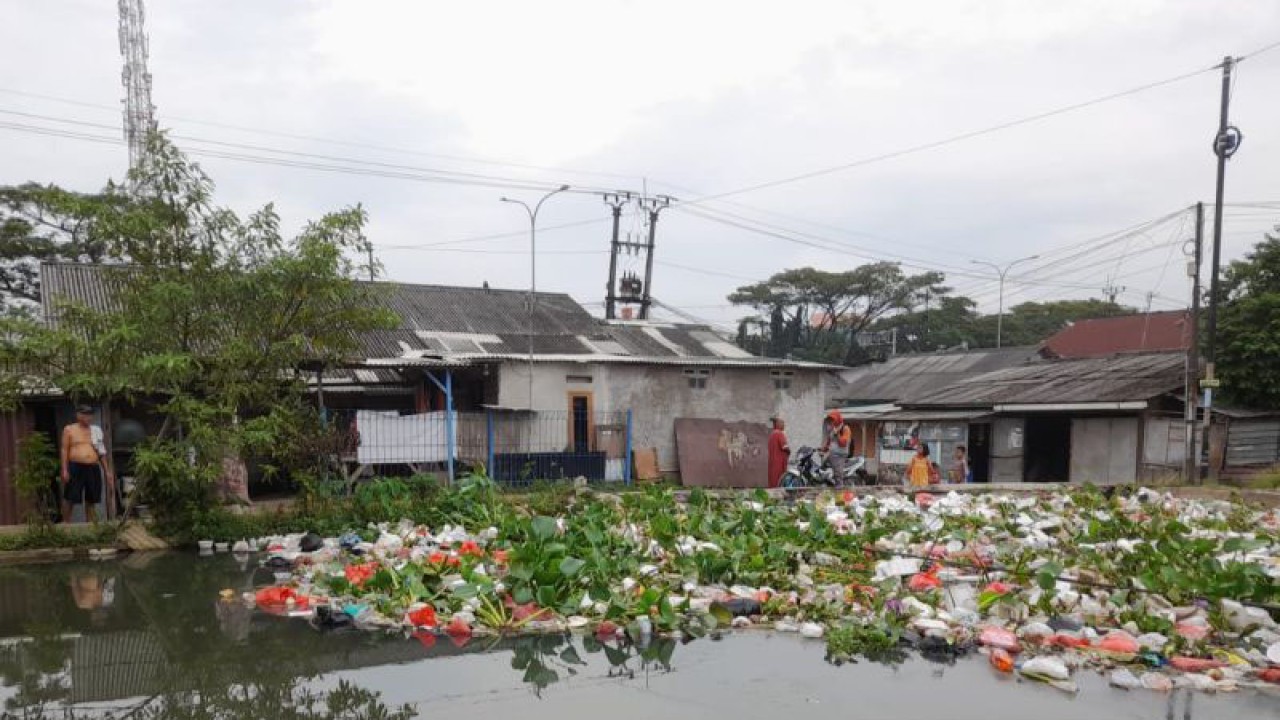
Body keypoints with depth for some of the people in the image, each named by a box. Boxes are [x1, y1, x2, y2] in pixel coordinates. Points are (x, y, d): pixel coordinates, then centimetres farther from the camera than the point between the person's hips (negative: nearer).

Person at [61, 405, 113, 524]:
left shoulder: (96, 430, 15)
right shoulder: (69, 429, 4)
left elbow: (102, 453, 16)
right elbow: (65, 450, 0)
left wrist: (107, 471, 12)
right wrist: (64, 470, -9)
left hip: (93, 469, 4)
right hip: (75, 468, -4)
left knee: (91, 501, 8)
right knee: (70, 499, -4)